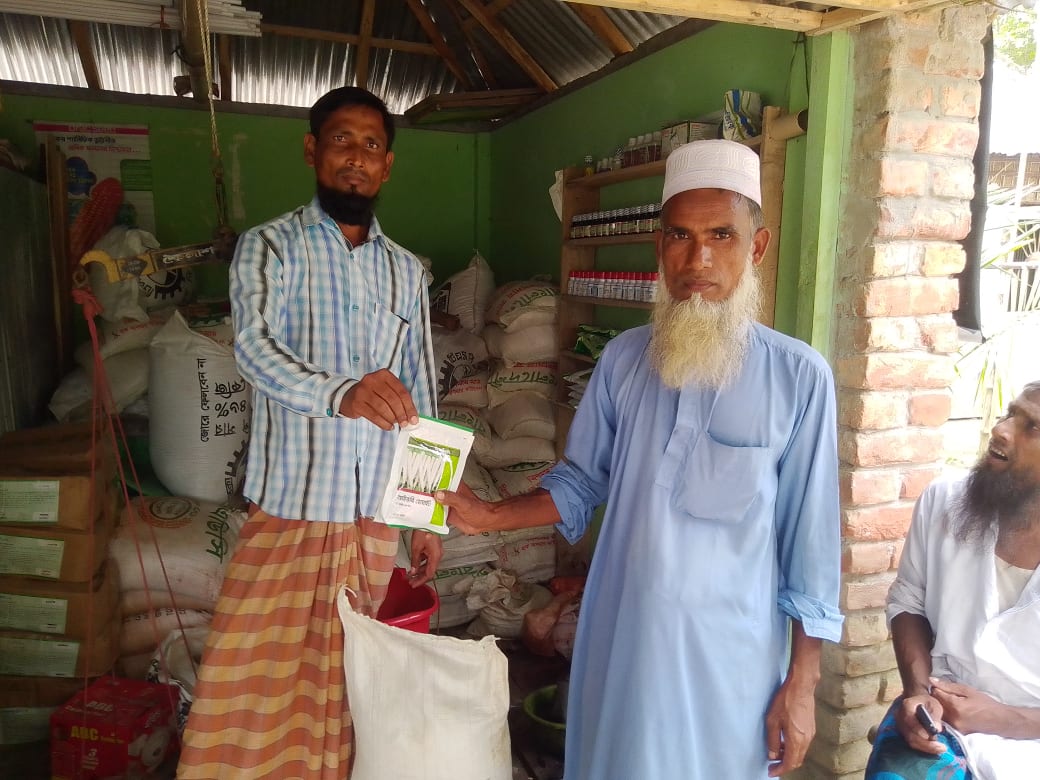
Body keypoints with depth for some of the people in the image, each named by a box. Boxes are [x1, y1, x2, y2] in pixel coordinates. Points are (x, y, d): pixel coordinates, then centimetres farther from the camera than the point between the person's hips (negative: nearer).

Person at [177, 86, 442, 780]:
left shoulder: (407, 271, 9)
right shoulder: (270, 247, -2)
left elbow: (421, 397, 11)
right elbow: (255, 346, -22)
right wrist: (339, 394, -43)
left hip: (377, 513, 3)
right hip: (291, 508, -3)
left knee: (352, 680, 13)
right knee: (265, 677, 4)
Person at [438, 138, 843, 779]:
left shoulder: (799, 377, -11)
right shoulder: (624, 358, -2)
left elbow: (810, 536, -7)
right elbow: (582, 482, 7)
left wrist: (802, 682, -5)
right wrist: (491, 516, -6)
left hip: (729, 649, -3)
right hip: (621, 637, 3)